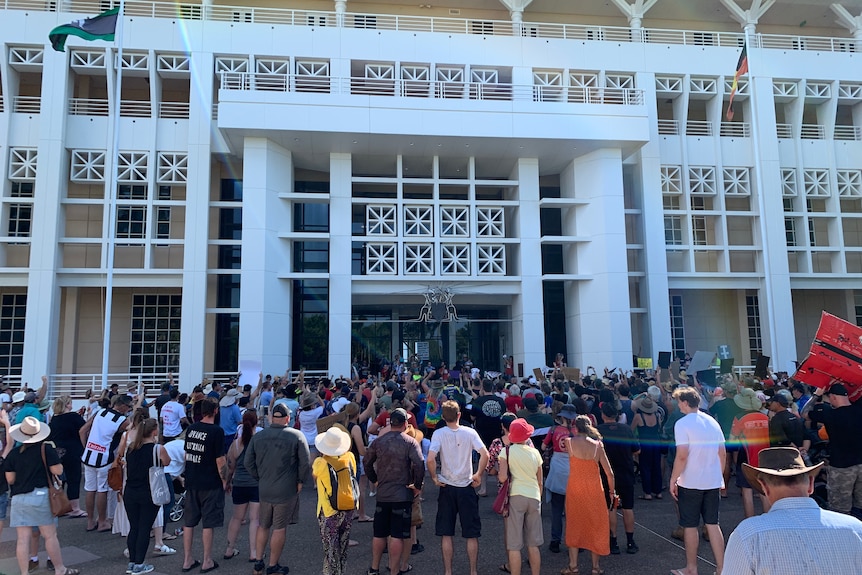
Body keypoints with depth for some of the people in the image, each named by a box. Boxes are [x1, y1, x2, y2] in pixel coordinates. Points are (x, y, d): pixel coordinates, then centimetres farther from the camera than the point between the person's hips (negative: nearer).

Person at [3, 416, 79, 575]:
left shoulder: (13, 453, 1)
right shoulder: (47, 449, -8)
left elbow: (10, 479, 4)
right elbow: (57, 471, -10)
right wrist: (57, 462, 10)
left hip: (19, 499, 3)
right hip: (41, 496, -2)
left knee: (23, 538, 6)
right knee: (50, 536, 7)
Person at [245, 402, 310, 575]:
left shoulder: (258, 436, -1)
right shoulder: (297, 436, -12)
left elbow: (248, 462, 2)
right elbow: (305, 463, -12)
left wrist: (260, 478, 13)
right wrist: (300, 481, 2)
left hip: (264, 489, 4)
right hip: (287, 490, -4)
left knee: (263, 526, 19)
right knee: (279, 528, 7)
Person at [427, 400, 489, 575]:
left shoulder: (439, 434, -8)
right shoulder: (470, 432, -6)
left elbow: (430, 459, -21)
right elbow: (485, 454, -16)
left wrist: (434, 477, -6)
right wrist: (479, 475, -3)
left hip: (447, 488, 0)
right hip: (467, 488, 0)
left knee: (446, 533, 10)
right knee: (472, 534, 11)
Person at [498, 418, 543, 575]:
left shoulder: (506, 451, -5)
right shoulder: (535, 452, 7)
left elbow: (502, 478, -13)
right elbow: (540, 481, 13)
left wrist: (498, 476, 8)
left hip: (515, 496, -4)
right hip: (534, 497, 4)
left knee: (514, 545, 3)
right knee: (533, 544, 15)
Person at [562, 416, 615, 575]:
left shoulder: (569, 442, -9)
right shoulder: (597, 444, -4)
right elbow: (609, 472, -3)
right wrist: (612, 491, 9)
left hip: (575, 489, -1)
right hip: (594, 490, 1)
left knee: (574, 525, 12)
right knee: (595, 526, 14)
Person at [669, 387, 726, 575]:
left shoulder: (683, 424, -14)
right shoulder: (712, 422, 5)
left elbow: (682, 456, -20)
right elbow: (722, 454, 9)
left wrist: (673, 480, -10)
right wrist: (719, 477, 20)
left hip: (690, 482, -6)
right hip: (713, 482, 6)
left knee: (690, 525, 8)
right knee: (713, 524, 14)